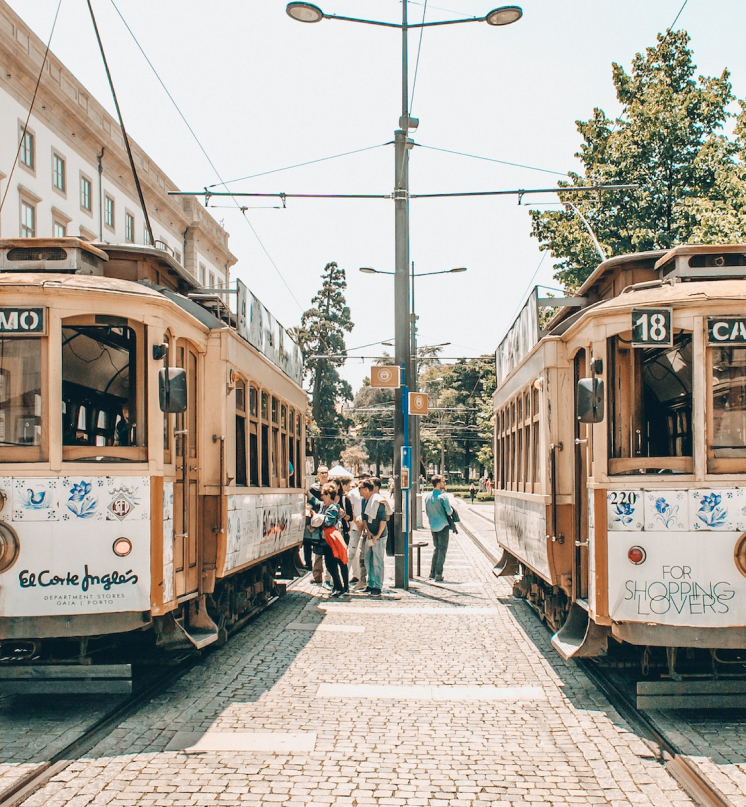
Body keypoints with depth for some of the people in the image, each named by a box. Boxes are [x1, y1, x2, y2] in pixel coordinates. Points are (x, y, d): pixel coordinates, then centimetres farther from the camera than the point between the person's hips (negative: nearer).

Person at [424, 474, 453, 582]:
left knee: (436, 548, 18)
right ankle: (438, 575, -2)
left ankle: (432, 573, 17)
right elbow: (449, 512, -15)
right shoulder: (443, 496, -16)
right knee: (442, 550, 1)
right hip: (442, 526, -6)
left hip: (433, 526, 6)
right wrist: (451, 508, 6)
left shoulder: (427, 496, 4)